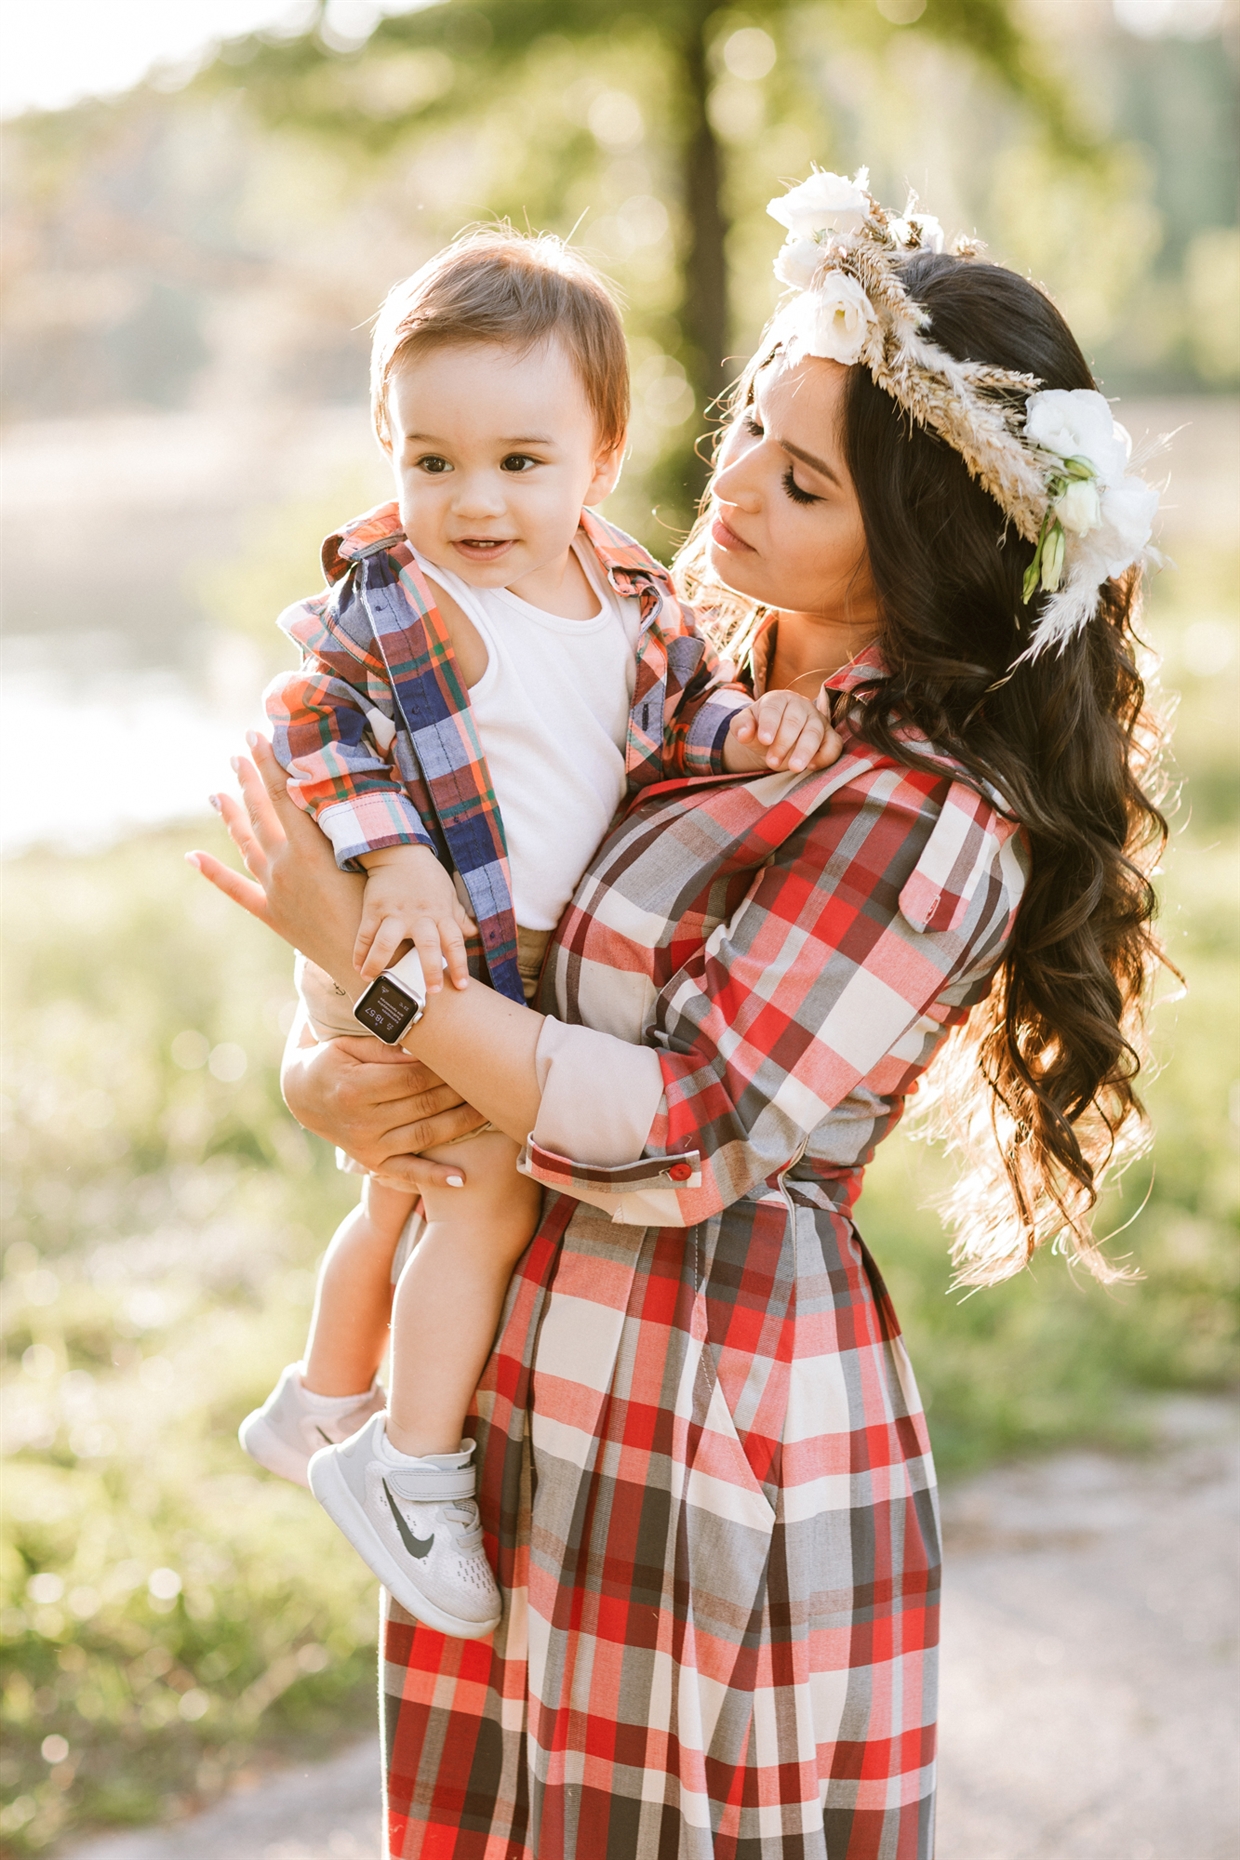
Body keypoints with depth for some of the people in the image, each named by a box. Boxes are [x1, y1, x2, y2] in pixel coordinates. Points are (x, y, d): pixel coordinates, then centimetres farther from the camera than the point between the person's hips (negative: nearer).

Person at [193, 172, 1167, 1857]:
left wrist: (367, 961, -19)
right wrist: (325, 1068, -10)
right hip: (528, 1388, 7)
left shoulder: (931, 818, -18)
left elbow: (686, 1134, -20)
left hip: (721, 1424, -7)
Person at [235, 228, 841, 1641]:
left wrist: (745, 729, -13)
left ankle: (319, 1406, 45)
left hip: (528, 971, 7)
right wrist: (396, 860, -35)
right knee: (492, 1188, -15)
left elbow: (677, 714, 9)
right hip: (405, 962, -7)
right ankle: (414, 1465, 0)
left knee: (409, 1194, 23)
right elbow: (315, 729, -22)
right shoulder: (381, 597, -19)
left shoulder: (632, 595, -1)